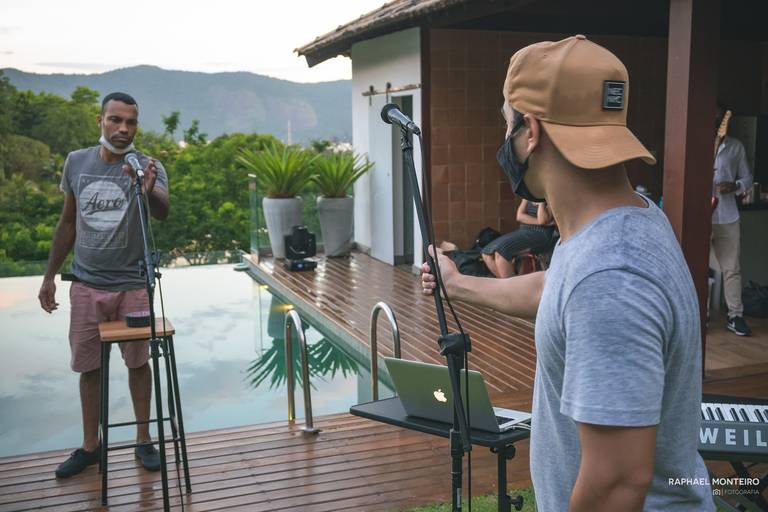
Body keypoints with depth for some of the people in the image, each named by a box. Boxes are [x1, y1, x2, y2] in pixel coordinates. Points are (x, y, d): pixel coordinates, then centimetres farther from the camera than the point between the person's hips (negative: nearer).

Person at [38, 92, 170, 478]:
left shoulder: (148, 167, -8)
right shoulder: (76, 162, 2)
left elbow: (162, 212, -28)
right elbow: (68, 222, 11)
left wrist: (149, 191, -51)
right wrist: (50, 275, 11)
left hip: (132, 286, -2)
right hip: (87, 285, 3)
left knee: (138, 362, 7)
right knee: (89, 367, 10)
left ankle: (144, 440, 21)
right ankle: (90, 446, 23)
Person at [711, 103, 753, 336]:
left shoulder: (735, 147, 8)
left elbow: (747, 178, 13)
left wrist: (735, 186, -9)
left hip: (728, 217, 2)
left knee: (732, 268, 5)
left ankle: (735, 316, 13)